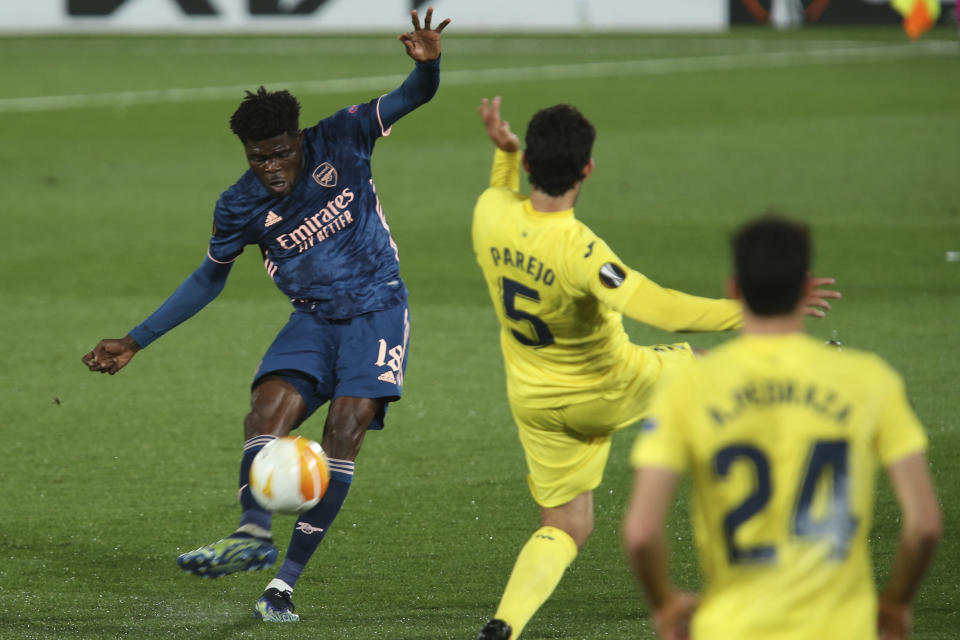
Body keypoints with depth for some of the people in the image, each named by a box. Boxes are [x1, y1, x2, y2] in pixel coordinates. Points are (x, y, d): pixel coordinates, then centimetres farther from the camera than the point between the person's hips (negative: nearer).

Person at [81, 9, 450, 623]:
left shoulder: (339, 141, -11)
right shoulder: (240, 206, -5)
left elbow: (413, 96, -10)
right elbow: (209, 278, 9)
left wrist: (427, 62, -36)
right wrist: (135, 342, 8)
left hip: (376, 310, -3)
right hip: (314, 319, 3)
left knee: (344, 433, -16)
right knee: (267, 411, -23)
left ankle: (288, 579, -16)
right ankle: (254, 532, -41)